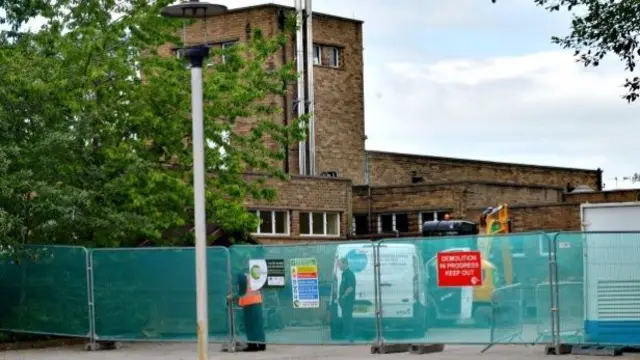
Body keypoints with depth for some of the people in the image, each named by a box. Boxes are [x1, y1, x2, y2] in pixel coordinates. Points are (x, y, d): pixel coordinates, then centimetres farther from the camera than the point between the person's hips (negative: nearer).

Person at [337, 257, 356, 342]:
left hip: (348, 299, -10)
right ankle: (345, 336, 16)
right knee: (345, 318, 12)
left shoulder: (350, 274, -15)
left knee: (348, 318, -9)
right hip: (344, 300, 10)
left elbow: (350, 288, -22)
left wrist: (343, 297, -17)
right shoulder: (344, 274, 15)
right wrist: (340, 297, 14)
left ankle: (350, 337, -8)